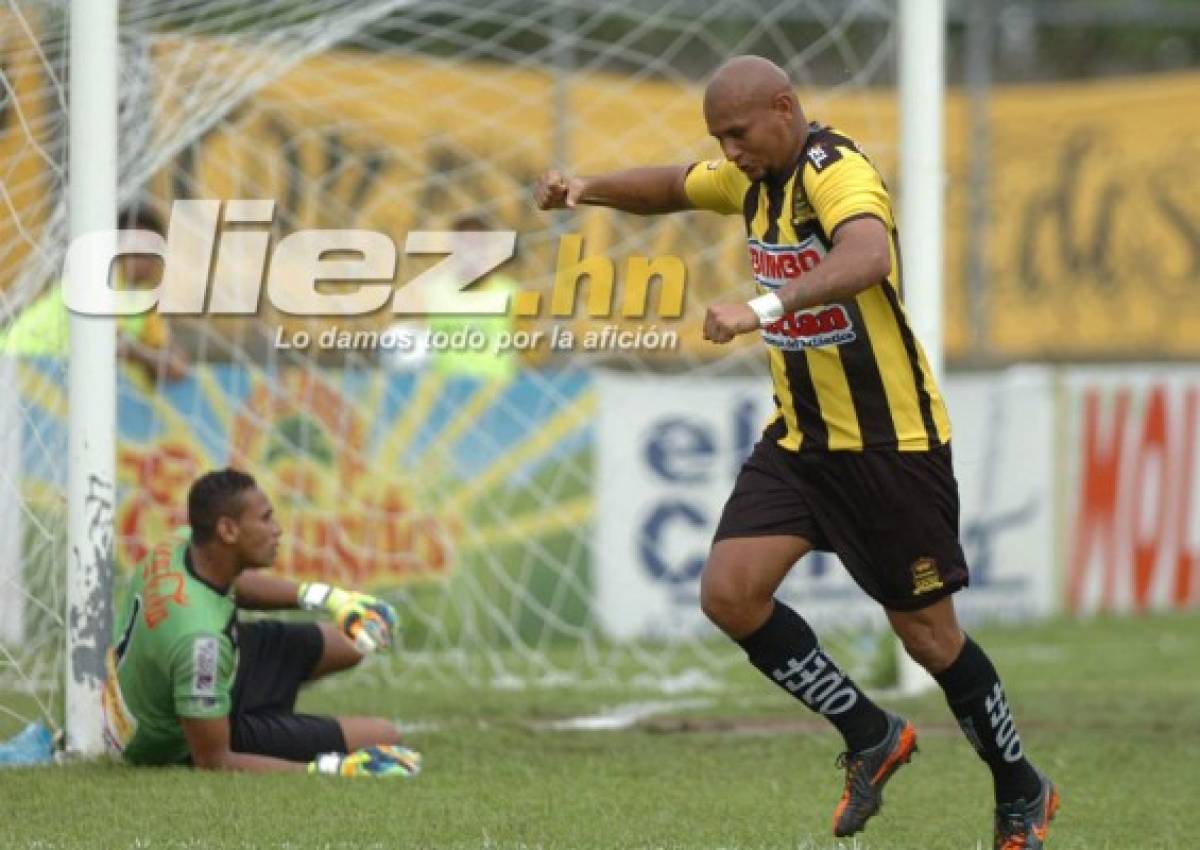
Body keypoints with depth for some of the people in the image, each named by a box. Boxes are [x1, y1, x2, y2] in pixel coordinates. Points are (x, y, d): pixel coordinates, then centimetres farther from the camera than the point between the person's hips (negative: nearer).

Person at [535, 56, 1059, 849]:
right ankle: (872, 737, 10)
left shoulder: (837, 171, -21)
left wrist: (764, 307, -55)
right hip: (800, 435, 8)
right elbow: (673, 187, 24)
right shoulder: (756, 174, 5)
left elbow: (868, 256, -43)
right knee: (730, 592, -8)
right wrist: (588, 187, 4)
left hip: (890, 441, -8)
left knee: (927, 632, 0)